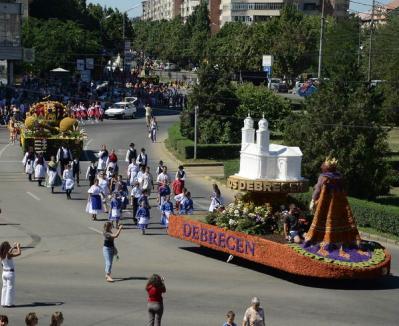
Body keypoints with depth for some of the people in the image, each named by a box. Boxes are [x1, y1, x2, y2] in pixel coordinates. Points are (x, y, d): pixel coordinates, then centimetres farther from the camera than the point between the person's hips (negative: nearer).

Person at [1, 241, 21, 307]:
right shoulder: (9, 255, -19)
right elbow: (19, 253, -20)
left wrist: (13, 247, 25)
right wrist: (18, 246, -5)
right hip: (10, 273, -7)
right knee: (10, 288, 0)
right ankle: (9, 303, 1)